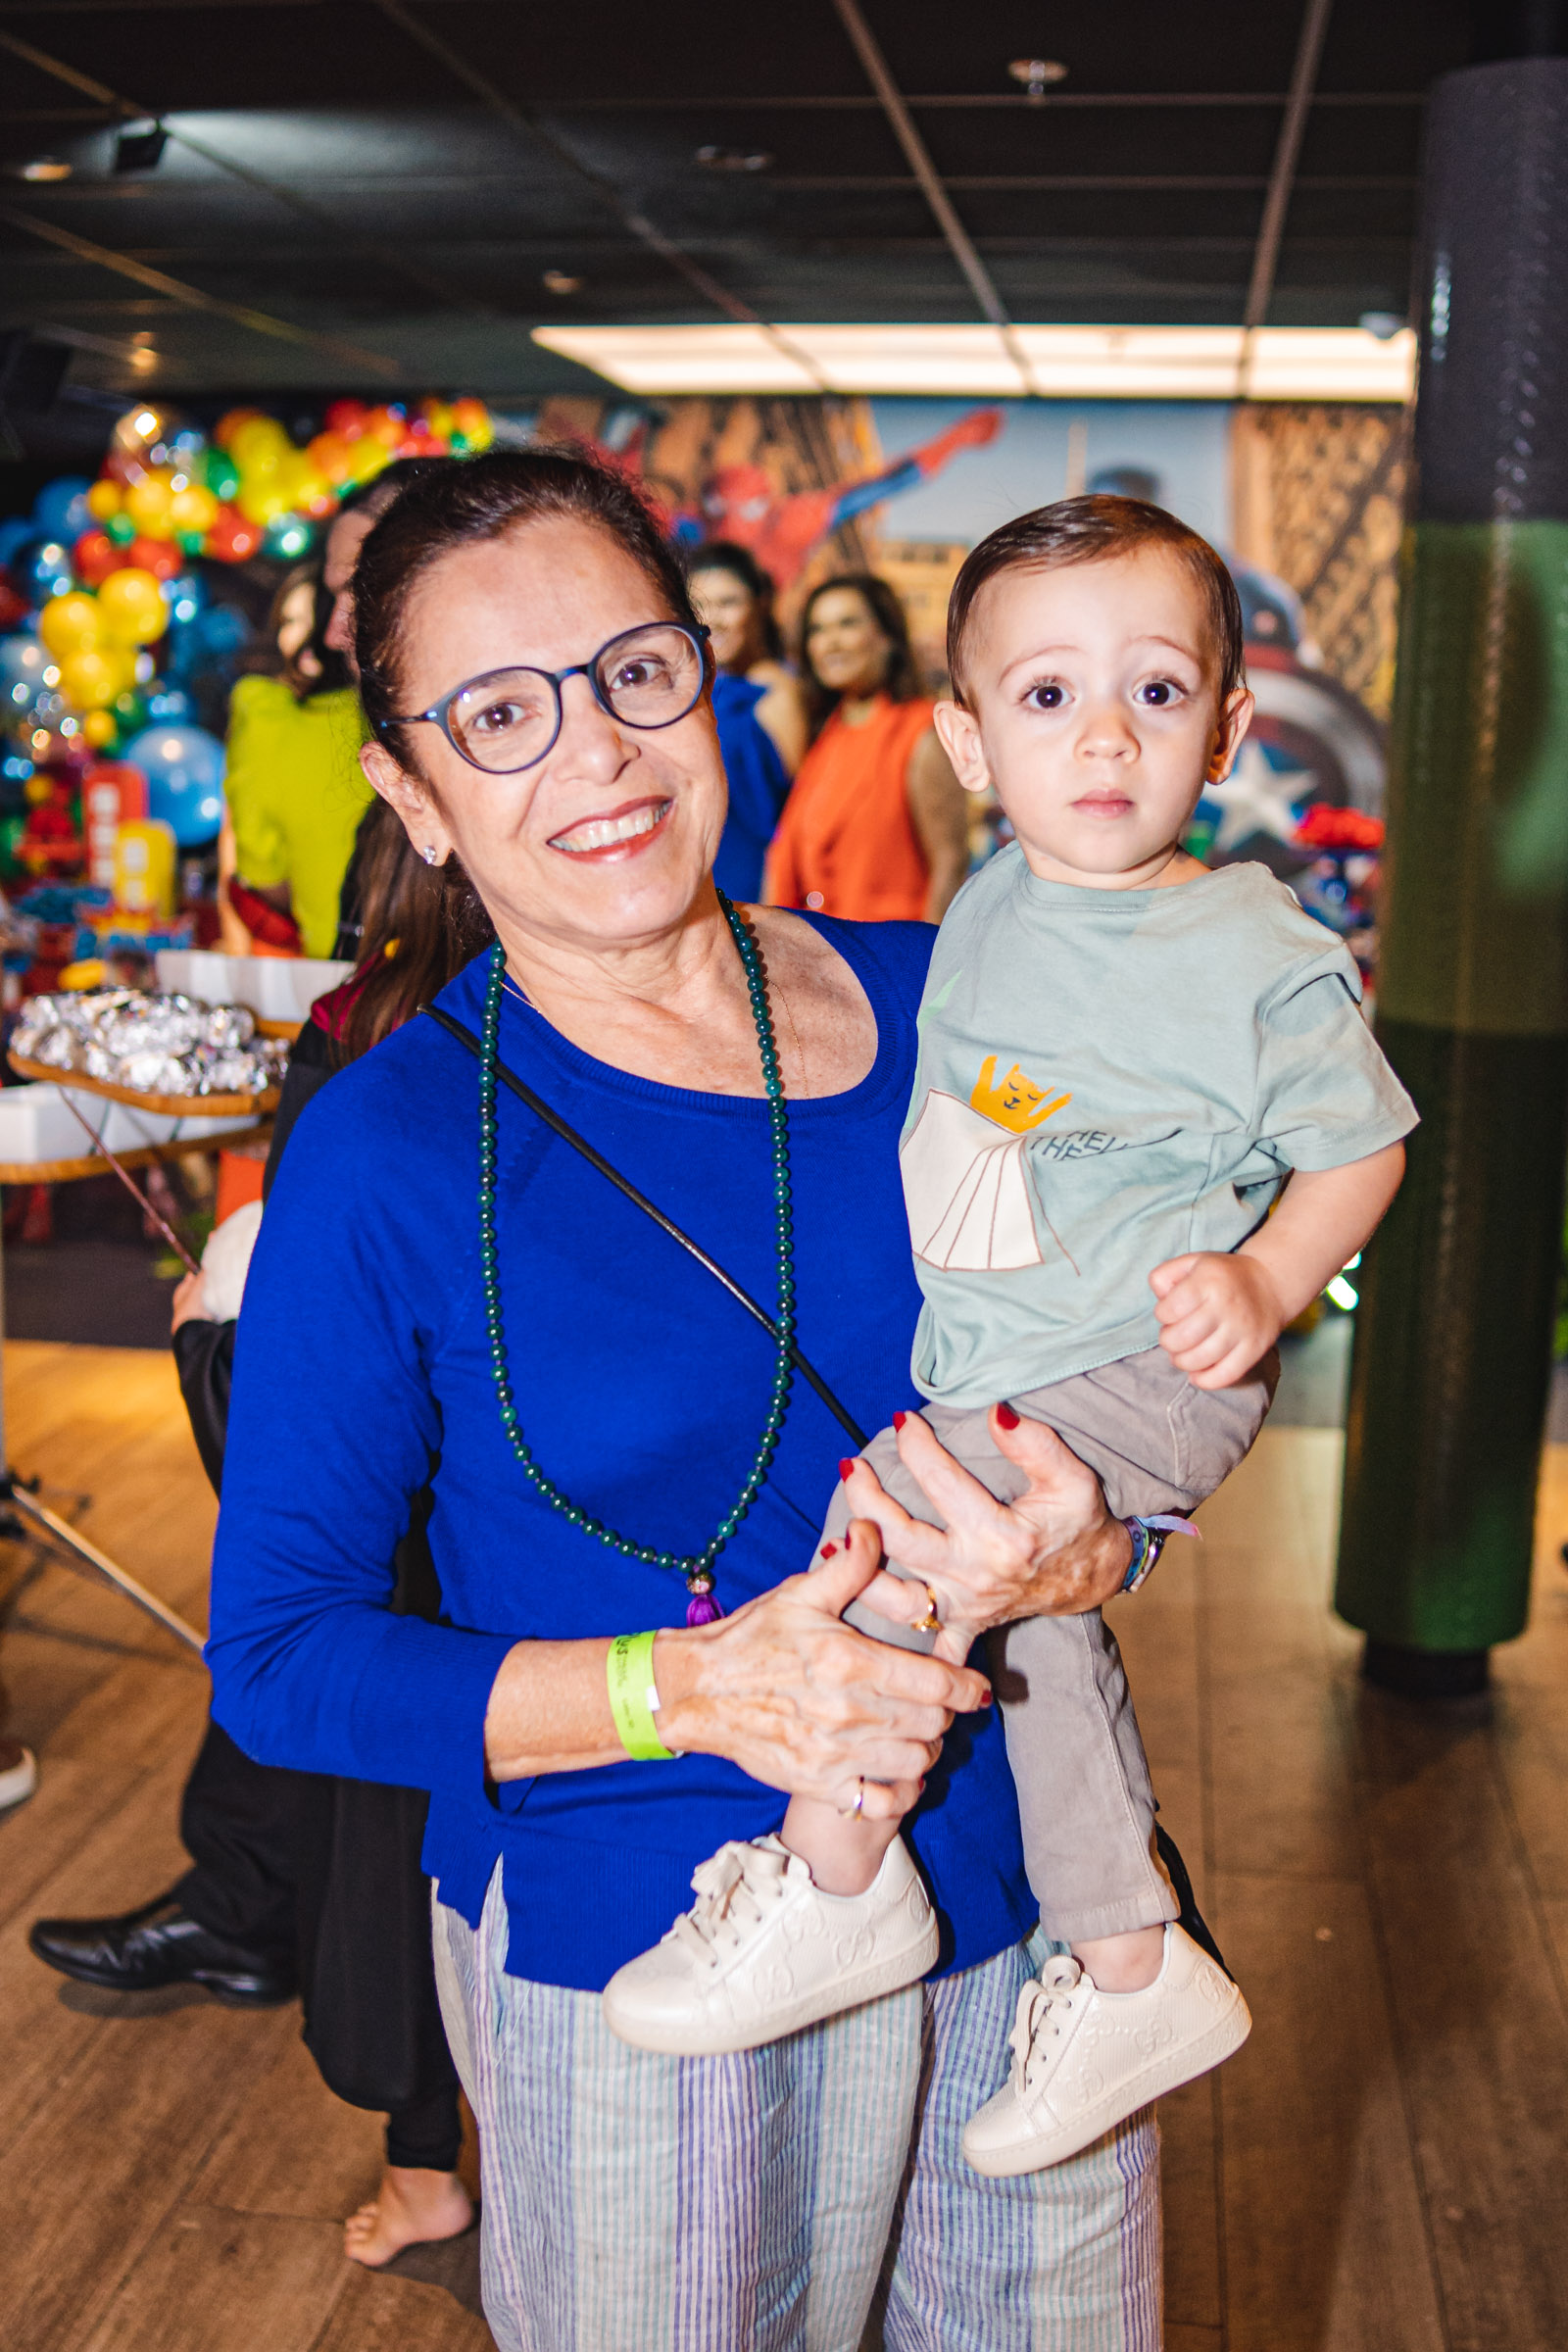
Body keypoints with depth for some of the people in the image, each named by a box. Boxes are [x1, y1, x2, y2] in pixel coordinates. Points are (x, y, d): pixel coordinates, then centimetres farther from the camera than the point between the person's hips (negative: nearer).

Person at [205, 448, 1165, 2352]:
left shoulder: (939, 1004, -4)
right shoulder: (383, 1158, -14)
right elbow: (278, 1656, -10)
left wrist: (1091, 1548, -16)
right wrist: (691, 1685, -23)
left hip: (1025, 1908, 4)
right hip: (636, 1976, -3)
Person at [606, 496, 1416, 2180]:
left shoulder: (1265, 961, -14)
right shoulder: (988, 909, 4)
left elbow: (1361, 1147, -5)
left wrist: (1263, 1283, -20)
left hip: (1151, 1376, -8)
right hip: (1000, 1375, 8)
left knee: (901, 1509, -24)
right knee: (1036, 1625, 15)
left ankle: (836, 1883, -5)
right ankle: (1134, 1975, 32)